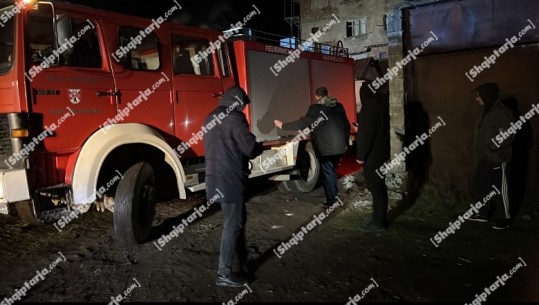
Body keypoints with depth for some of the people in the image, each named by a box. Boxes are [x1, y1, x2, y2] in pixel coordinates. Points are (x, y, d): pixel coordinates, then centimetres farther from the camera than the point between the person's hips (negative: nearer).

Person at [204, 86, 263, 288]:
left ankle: (242, 259, 36)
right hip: (230, 180, -9)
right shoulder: (234, 118, -13)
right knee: (232, 225, -1)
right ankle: (224, 274, 6)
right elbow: (250, 148, -18)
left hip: (216, 178, 9)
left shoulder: (211, 118, 14)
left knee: (238, 219, 22)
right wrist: (260, 147, 5)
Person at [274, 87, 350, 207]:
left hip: (326, 147, -6)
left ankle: (331, 200, 4)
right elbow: (347, 125, 13)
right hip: (339, 146, 6)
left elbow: (302, 123, -11)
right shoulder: (339, 106, 9)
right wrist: (345, 142, 23)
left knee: (327, 172, 2)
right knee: (333, 170, 20)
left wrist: (283, 125, -3)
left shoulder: (316, 108, -9)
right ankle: (335, 195, 28)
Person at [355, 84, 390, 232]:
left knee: (375, 188, -3)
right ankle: (381, 219, 25)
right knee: (380, 187, 15)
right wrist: (360, 127, 33)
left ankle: (378, 222, 4)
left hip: (372, 156, -9)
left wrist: (361, 156, -16)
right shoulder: (380, 106, 11)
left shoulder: (369, 109, -18)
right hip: (381, 153, 9)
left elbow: (366, 135, -22)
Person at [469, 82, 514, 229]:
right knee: (481, 185, 15)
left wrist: (492, 146, -24)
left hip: (497, 159, -10)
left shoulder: (502, 112, -16)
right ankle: (483, 214, 28)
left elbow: (508, 135, -23)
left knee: (499, 189, 0)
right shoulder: (488, 111, 13)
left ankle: (504, 218, 13)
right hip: (485, 158, 10)